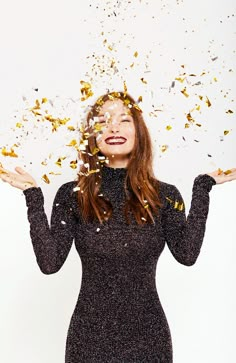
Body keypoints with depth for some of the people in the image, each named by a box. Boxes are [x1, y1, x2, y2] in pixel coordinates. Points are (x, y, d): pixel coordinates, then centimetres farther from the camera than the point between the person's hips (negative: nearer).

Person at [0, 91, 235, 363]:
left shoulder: (164, 196, -1)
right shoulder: (72, 196, -4)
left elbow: (187, 254, -14)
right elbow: (49, 262, -12)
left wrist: (203, 187, -12)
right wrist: (33, 197, -15)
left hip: (148, 333, 1)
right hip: (90, 334, -1)